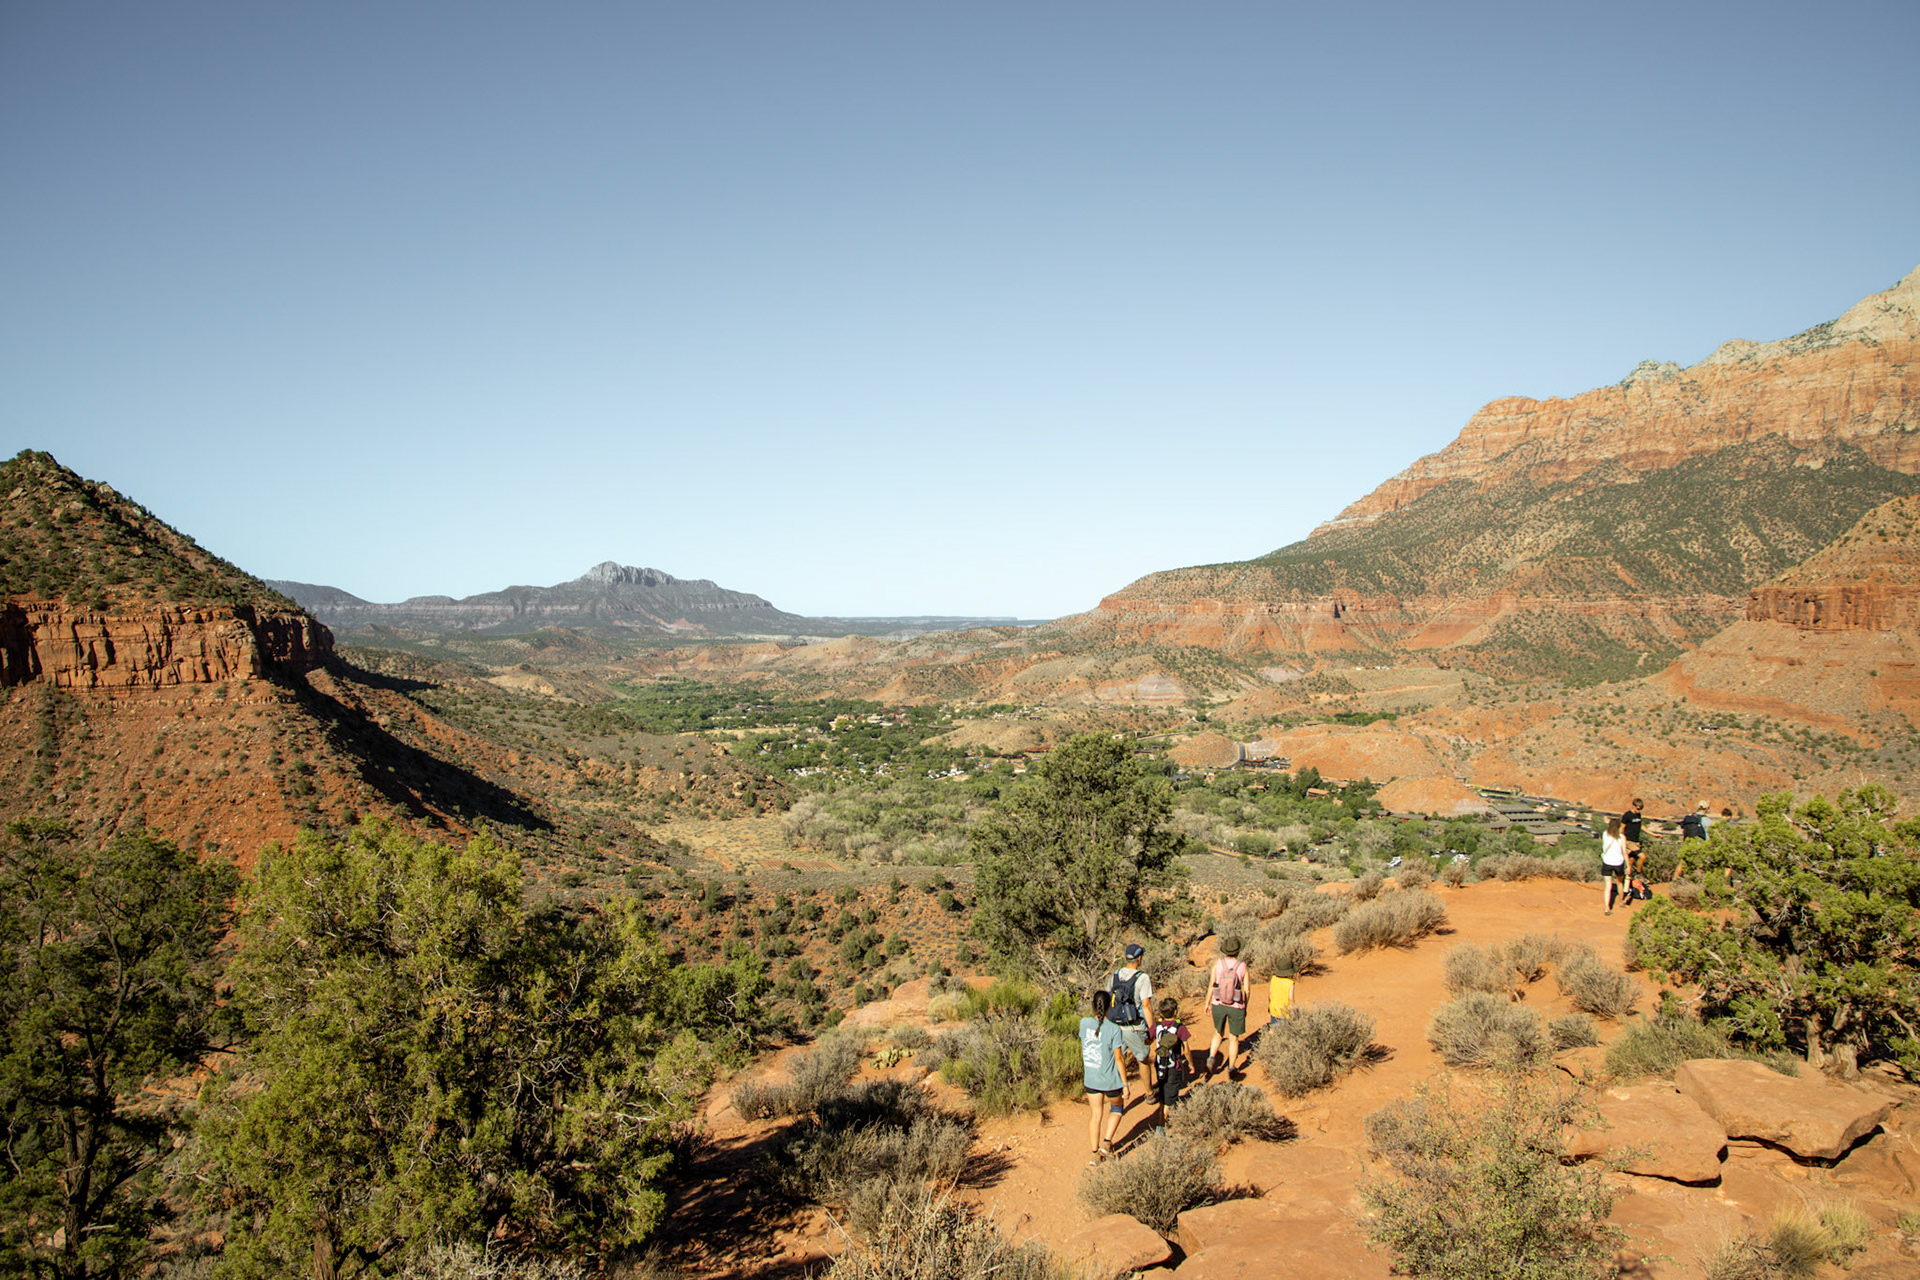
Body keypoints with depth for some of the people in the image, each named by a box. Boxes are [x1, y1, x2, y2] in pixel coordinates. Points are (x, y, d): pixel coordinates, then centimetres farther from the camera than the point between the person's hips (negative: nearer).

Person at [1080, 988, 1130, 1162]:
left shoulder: (1084, 1023, -9)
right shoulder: (1114, 1030, -20)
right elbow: (1119, 1058, -15)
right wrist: (1125, 1084, -7)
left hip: (1091, 1081, 3)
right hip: (1111, 1082, -3)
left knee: (1095, 1115, 17)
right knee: (1117, 1107, 25)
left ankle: (1096, 1153, 19)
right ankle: (1107, 1142, 14)